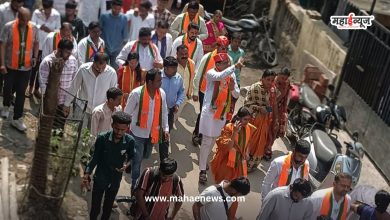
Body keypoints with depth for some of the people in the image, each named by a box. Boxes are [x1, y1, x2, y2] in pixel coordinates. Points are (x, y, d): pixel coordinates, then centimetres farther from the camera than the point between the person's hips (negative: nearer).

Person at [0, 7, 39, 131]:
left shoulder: (34, 28, -5)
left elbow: (36, 43, 10)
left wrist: (35, 57, -3)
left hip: (26, 67, 1)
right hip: (10, 66, -1)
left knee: (21, 93, 3)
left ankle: (17, 119, 12)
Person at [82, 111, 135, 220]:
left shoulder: (130, 141, -18)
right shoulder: (102, 138, -22)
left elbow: (131, 156, 3)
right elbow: (95, 157, -9)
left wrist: (127, 164, -16)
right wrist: (87, 173, -17)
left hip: (115, 180, 2)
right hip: (100, 179, -1)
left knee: (108, 208, 22)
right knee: (95, 208, 8)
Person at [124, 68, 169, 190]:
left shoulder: (162, 93, -8)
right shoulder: (136, 93, -22)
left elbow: (164, 112, 5)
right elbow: (127, 113, -11)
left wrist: (165, 128, 2)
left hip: (153, 132, 5)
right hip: (138, 132, -5)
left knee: (146, 156, 24)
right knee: (137, 160, 3)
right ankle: (135, 184, 20)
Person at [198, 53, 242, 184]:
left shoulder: (231, 75, 2)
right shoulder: (211, 73, -14)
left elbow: (237, 95, 4)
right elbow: (220, 76, -38)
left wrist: (233, 88, -17)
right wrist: (235, 66, -41)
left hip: (222, 113, 6)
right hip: (210, 111, -6)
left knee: (214, 140, 17)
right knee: (207, 140, -5)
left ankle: (204, 161, 38)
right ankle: (202, 171, 1)